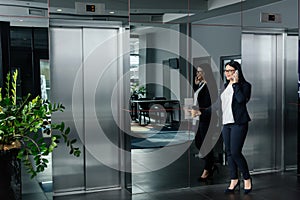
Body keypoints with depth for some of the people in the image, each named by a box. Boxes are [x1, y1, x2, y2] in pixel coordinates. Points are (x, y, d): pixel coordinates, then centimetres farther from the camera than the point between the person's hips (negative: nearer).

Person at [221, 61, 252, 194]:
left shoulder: (244, 85, -6)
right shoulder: (226, 86, 16)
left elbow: (242, 99, -25)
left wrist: (235, 83, -19)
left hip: (238, 123, -7)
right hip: (226, 123, 7)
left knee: (235, 152, -10)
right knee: (229, 152, 8)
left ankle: (247, 179, 9)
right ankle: (234, 180, 18)